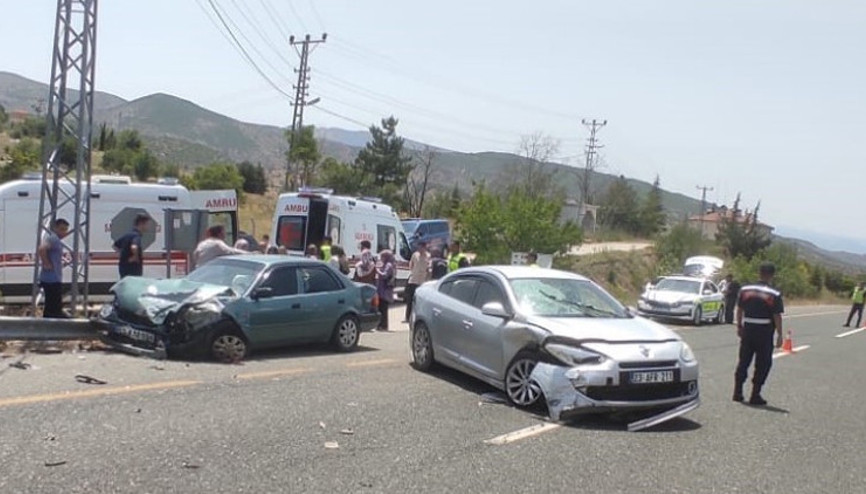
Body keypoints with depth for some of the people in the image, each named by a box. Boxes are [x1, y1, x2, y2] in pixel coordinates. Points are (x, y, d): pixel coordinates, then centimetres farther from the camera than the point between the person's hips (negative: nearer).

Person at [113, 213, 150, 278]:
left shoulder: (128, 235, 13)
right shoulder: (136, 236, -17)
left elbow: (116, 246, 26)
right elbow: (134, 248, -39)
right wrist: (136, 257, -21)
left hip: (124, 267, 10)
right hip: (132, 269, -10)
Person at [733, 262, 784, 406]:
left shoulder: (745, 290, 3)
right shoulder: (774, 295, -10)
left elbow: (739, 310, 9)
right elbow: (777, 316, -10)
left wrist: (739, 327, 19)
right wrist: (779, 335, -5)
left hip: (748, 330, 4)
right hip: (765, 332, -4)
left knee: (743, 361, 14)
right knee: (763, 364, 6)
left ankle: (737, 392, 16)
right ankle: (755, 395, 6)